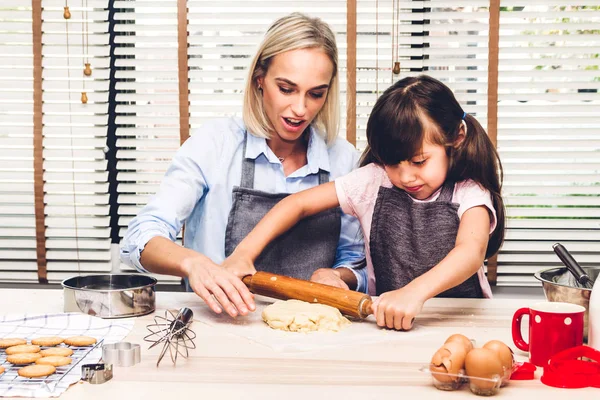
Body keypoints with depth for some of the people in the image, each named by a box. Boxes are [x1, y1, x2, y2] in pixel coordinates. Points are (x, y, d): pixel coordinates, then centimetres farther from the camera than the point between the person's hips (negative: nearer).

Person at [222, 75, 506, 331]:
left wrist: (415, 292, -47)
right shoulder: (374, 181, 1)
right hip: (385, 319, 2)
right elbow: (299, 203, 2)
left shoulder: (469, 194, -8)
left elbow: (472, 252, -28)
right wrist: (243, 254, -12)